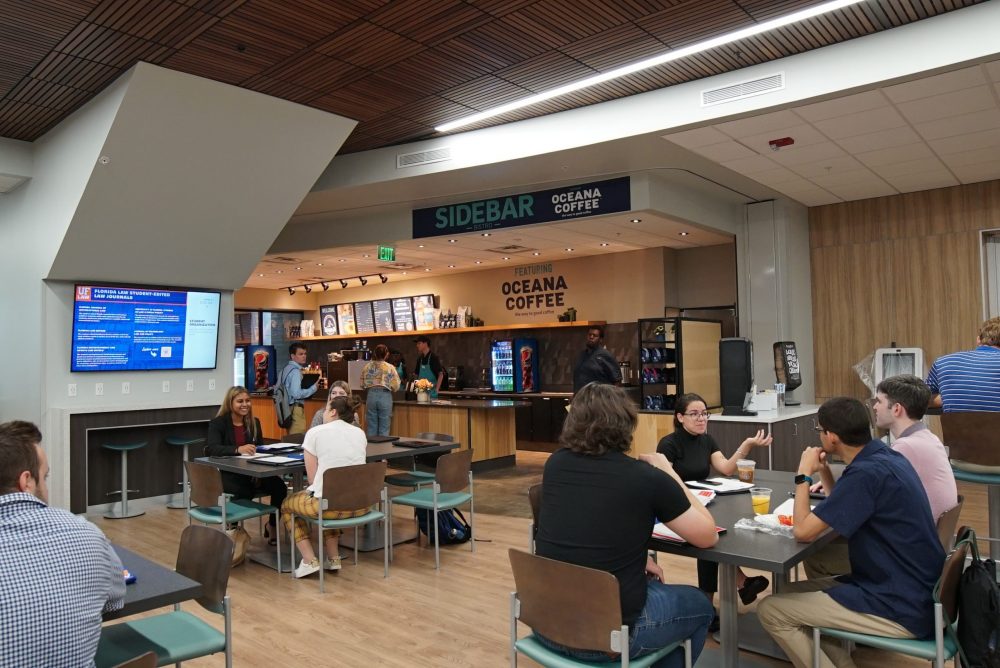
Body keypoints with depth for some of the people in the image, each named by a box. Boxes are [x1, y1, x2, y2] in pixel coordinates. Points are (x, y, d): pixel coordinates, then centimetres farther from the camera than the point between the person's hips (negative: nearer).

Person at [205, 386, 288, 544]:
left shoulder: (254, 423, 10)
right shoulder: (217, 423, -5)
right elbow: (211, 449, -21)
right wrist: (237, 449, -38)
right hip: (225, 473, -4)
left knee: (279, 486, -22)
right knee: (244, 491, -36)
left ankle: (272, 525, 3)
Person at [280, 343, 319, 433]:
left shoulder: (285, 369, 11)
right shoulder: (296, 371, -15)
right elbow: (297, 394, -24)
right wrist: (313, 388, -13)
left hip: (287, 407, 10)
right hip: (296, 408, -10)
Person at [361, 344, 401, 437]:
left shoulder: (367, 367, 2)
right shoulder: (390, 367, -6)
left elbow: (362, 385, 6)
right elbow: (396, 386, -7)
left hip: (371, 395, 3)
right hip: (385, 396, -3)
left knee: (371, 428, 10)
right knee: (384, 429, 4)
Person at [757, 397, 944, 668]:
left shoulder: (867, 472, -25)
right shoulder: (885, 456, 5)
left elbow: (803, 532, -20)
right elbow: (847, 508, 21)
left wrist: (804, 475, -7)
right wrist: (823, 471, 7)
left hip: (901, 608, -10)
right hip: (912, 592, 10)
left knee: (770, 610, -7)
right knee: (792, 593, 17)